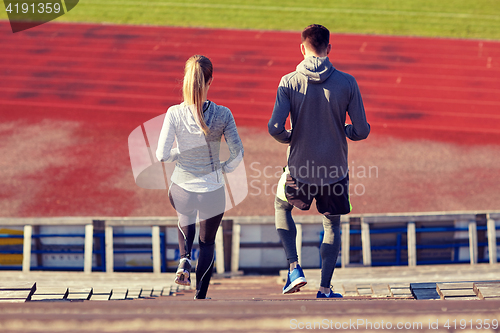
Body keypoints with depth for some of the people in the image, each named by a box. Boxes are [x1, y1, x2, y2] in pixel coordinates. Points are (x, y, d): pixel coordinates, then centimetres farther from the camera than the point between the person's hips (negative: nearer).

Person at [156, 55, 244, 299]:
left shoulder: (175, 113, -14)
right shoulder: (222, 114, -13)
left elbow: (162, 155, -12)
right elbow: (237, 153, -10)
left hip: (181, 190, 1)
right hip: (212, 191, -1)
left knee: (185, 221, 36)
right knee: (208, 241, 22)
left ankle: (184, 260, 12)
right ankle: (200, 298, 22)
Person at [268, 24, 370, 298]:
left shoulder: (289, 82, -10)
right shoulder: (346, 83, -7)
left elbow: (275, 128, -16)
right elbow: (361, 131, -6)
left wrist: (289, 138, 6)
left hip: (300, 169, -1)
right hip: (335, 170, 1)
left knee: (281, 207, 28)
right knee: (332, 225, 21)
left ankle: (294, 268, 14)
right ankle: (325, 289, 17)